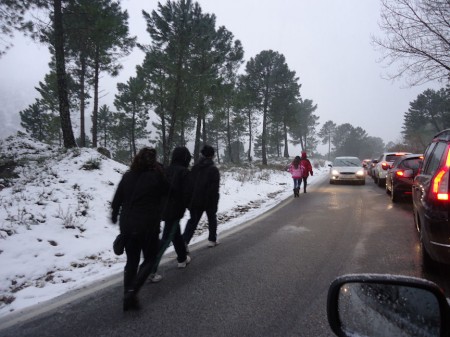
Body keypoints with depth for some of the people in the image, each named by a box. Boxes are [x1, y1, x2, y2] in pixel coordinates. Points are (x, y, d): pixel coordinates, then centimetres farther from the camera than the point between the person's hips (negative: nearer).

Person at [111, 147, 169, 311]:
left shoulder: (127, 176, 2)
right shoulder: (156, 175, -11)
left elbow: (117, 198, 7)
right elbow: (166, 191, 6)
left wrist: (114, 215, 23)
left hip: (127, 225, 5)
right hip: (148, 226, -4)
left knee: (131, 260, 17)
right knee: (149, 259, 12)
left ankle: (128, 297, 17)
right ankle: (131, 291, -4)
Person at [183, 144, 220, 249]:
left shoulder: (194, 168, 2)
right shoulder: (213, 170, -10)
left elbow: (189, 184, 4)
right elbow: (215, 188, -12)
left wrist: (189, 200, 10)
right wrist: (215, 203, -7)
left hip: (195, 200, 3)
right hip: (209, 201, -3)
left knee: (193, 220, 9)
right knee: (212, 219, 18)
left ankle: (184, 241, -6)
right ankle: (212, 240, 24)